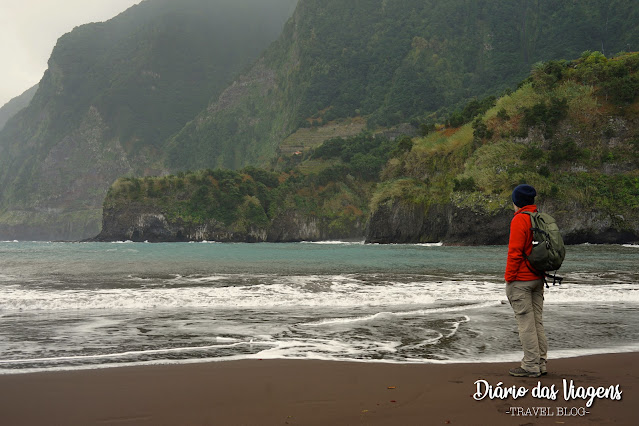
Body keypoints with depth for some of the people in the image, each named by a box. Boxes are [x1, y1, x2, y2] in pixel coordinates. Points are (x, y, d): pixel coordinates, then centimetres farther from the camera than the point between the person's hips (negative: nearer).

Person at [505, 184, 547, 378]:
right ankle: (540, 363, 17)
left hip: (521, 280, -9)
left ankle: (531, 366, -2)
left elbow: (515, 252, -18)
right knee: (537, 322, 12)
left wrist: (509, 278, -13)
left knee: (526, 323, -5)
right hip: (538, 278, 9)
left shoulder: (519, 220, -14)